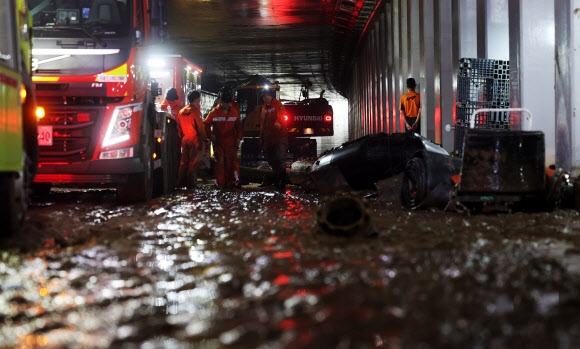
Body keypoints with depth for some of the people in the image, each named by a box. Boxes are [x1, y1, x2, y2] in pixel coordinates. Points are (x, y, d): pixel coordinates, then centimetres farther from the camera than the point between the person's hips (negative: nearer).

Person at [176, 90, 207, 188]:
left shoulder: (181, 111, 9)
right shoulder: (195, 111, -12)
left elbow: (179, 127, 11)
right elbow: (200, 127, -12)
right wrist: (205, 139, -3)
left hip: (184, 139, 7)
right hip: (194, 140, -7)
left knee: (184, 161, 11)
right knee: (193, 162, -1)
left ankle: (181, 182, 11)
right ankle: (191, 183, -1)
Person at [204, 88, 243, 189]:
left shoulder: (234, 112, 5)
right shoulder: (214, 113, -3)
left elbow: (238, 126, 12)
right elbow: (206, 124, 1)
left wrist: (238, 138, 6)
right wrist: (210, 135, -7)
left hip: (231, 142, 2)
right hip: (218, 142, -2)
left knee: (230, 162, 2)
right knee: (219, 162, -2)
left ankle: (232, 182, 7)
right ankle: (219, 183, 0)